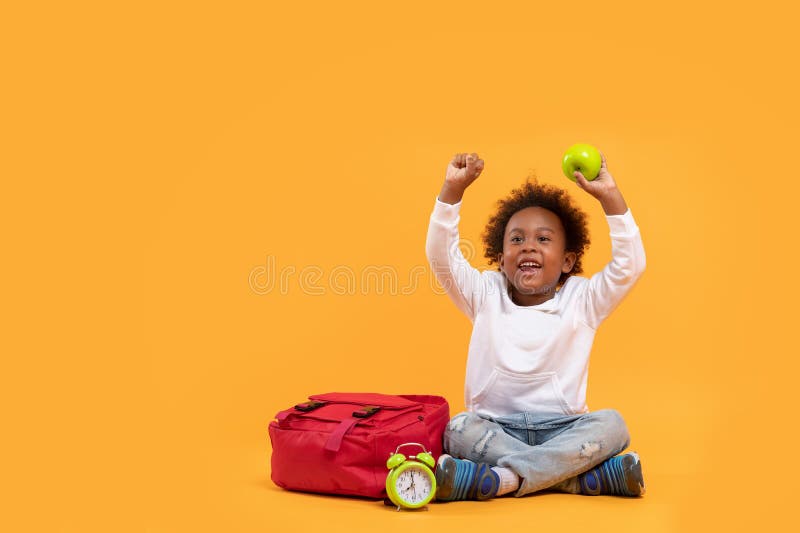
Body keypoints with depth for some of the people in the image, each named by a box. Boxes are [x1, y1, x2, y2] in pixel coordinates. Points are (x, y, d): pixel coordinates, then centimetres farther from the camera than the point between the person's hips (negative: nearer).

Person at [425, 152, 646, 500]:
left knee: (611, 425, -27)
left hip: (563, 429, 0)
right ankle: (589, 477, -32)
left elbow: (630, 265, -7)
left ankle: (502, 479, -34)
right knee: (459, 429, -30)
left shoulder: (580, 299, 5)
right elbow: (441, 255, -4)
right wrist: (453, 189, -15)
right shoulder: (486, 295, 7)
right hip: (496, 429, 1)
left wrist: (609, 196, -14)